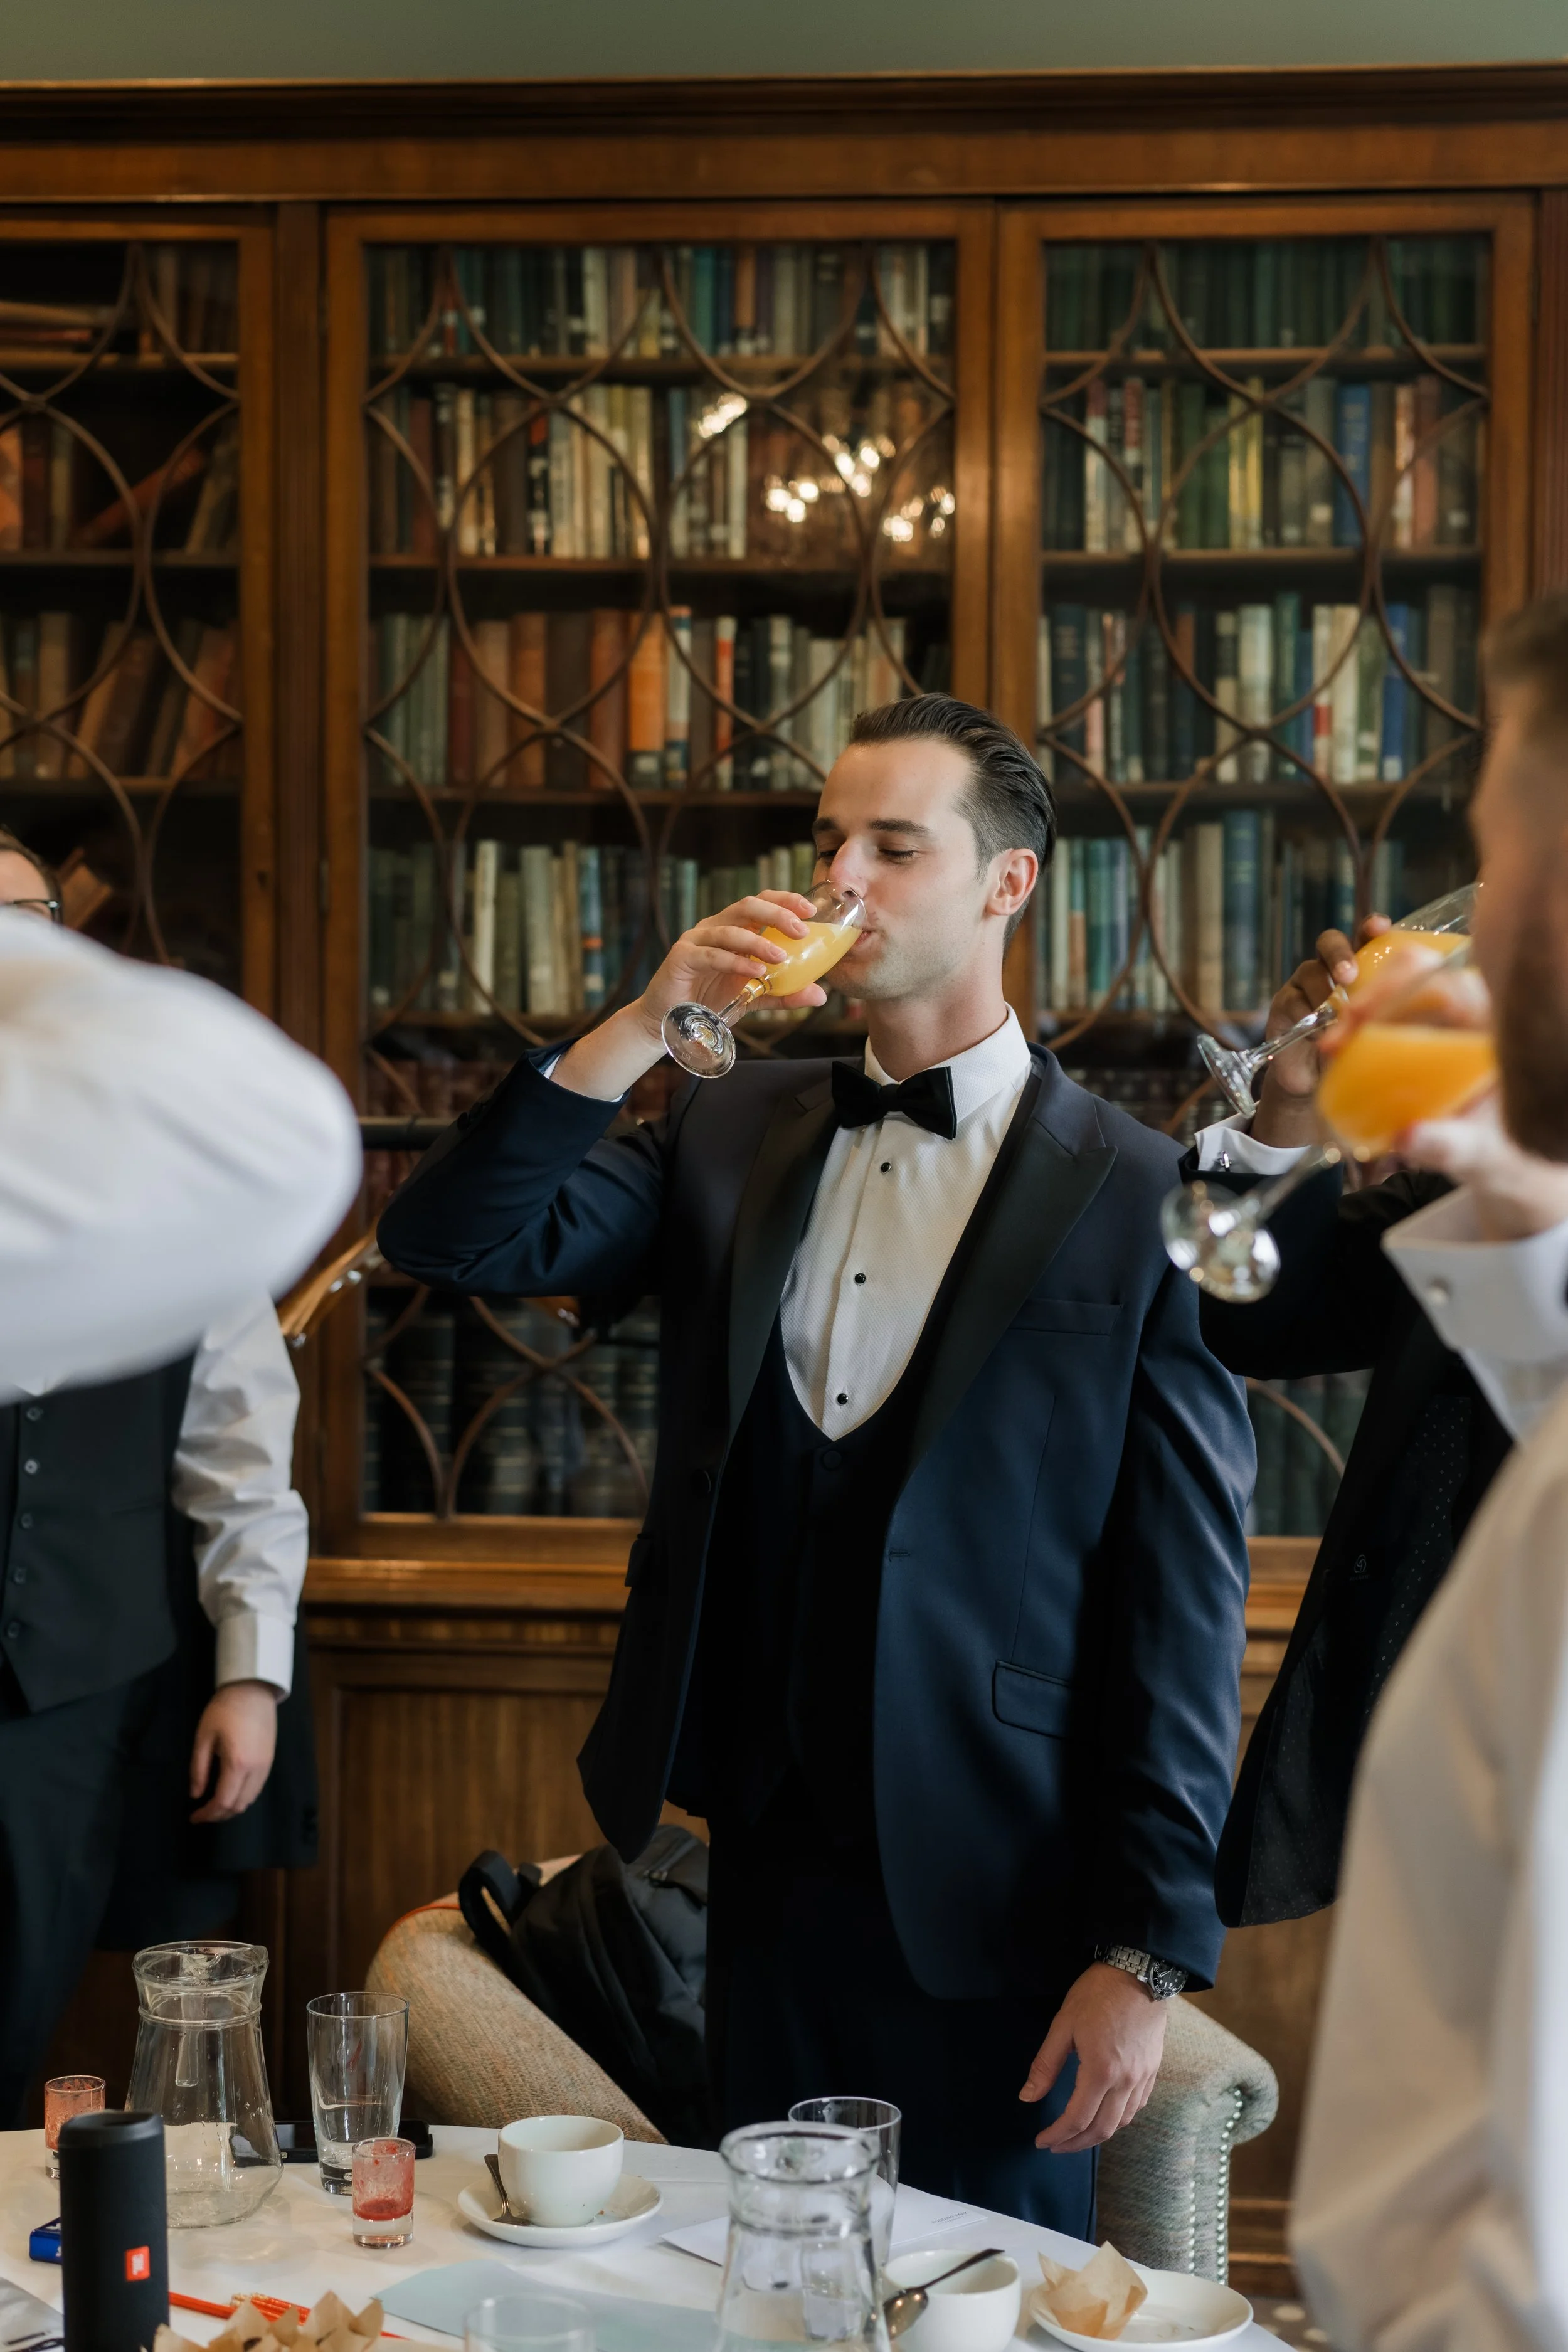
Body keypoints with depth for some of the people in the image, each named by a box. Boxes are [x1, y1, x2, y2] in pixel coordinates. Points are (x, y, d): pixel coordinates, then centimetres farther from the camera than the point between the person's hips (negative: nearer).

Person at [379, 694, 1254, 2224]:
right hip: (766, 1868, 4)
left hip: (992, 1907, -4)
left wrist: (1146, 1953, -10)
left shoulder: (1138, 1197, -7)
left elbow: (1184, 1599, -8)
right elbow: (449, 1240, -2)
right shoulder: (733, 1138, 8)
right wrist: (644, 1024, -12)